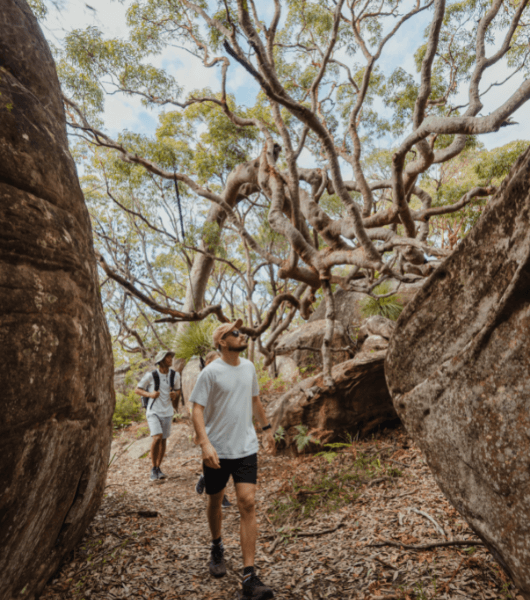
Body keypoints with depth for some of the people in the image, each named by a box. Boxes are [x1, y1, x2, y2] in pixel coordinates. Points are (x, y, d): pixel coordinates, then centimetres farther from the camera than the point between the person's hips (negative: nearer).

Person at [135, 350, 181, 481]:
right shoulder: (150, 376, -9)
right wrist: (150, 394, -16)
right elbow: (137, 390, 1)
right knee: (157, 438, -18)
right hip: (153, 412, -4)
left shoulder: (175, 375, 1)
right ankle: (153, 468, 1)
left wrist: (175, 395, -8)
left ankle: (158, 468, 26)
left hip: (167, 412, 4)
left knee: (163, 440, 9)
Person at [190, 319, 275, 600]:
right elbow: (196, 410, -15)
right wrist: (205, 444, -26)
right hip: (217, 451, -3)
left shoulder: (248, 367, 4)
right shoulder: (211, 372, -13)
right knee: (215, 502, 16)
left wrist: (266, 427, 23)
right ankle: (217, 548, 45)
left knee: (248, 504, -4)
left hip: (246, 448, 3)